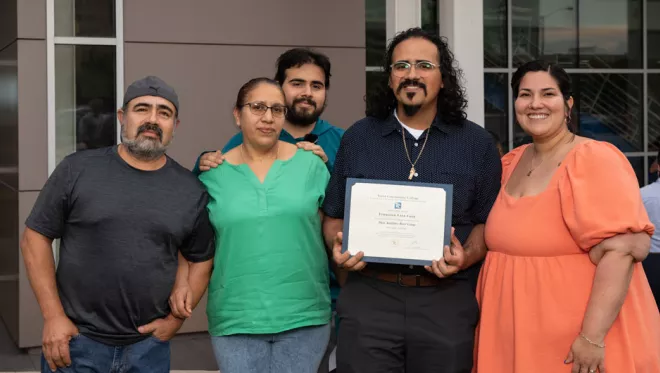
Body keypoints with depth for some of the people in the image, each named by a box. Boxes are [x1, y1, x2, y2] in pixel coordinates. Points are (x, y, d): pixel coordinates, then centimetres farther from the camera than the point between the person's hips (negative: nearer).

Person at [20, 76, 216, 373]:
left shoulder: (192, 190, 2)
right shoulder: (77, 170, -3)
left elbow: (201, 260, 11)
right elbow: (36, 237, -1)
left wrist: (175, 320, 2)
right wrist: (53, 315, -6)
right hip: (75, 340, -1)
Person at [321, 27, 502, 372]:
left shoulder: (477, 143, 6)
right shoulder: (357, 138, 9)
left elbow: (488, 222, 6)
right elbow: (334, 215, 13)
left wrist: (466, 256, -12)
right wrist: (338, 247, -6)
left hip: (447, 301, 0)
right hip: (368, 298, 1)